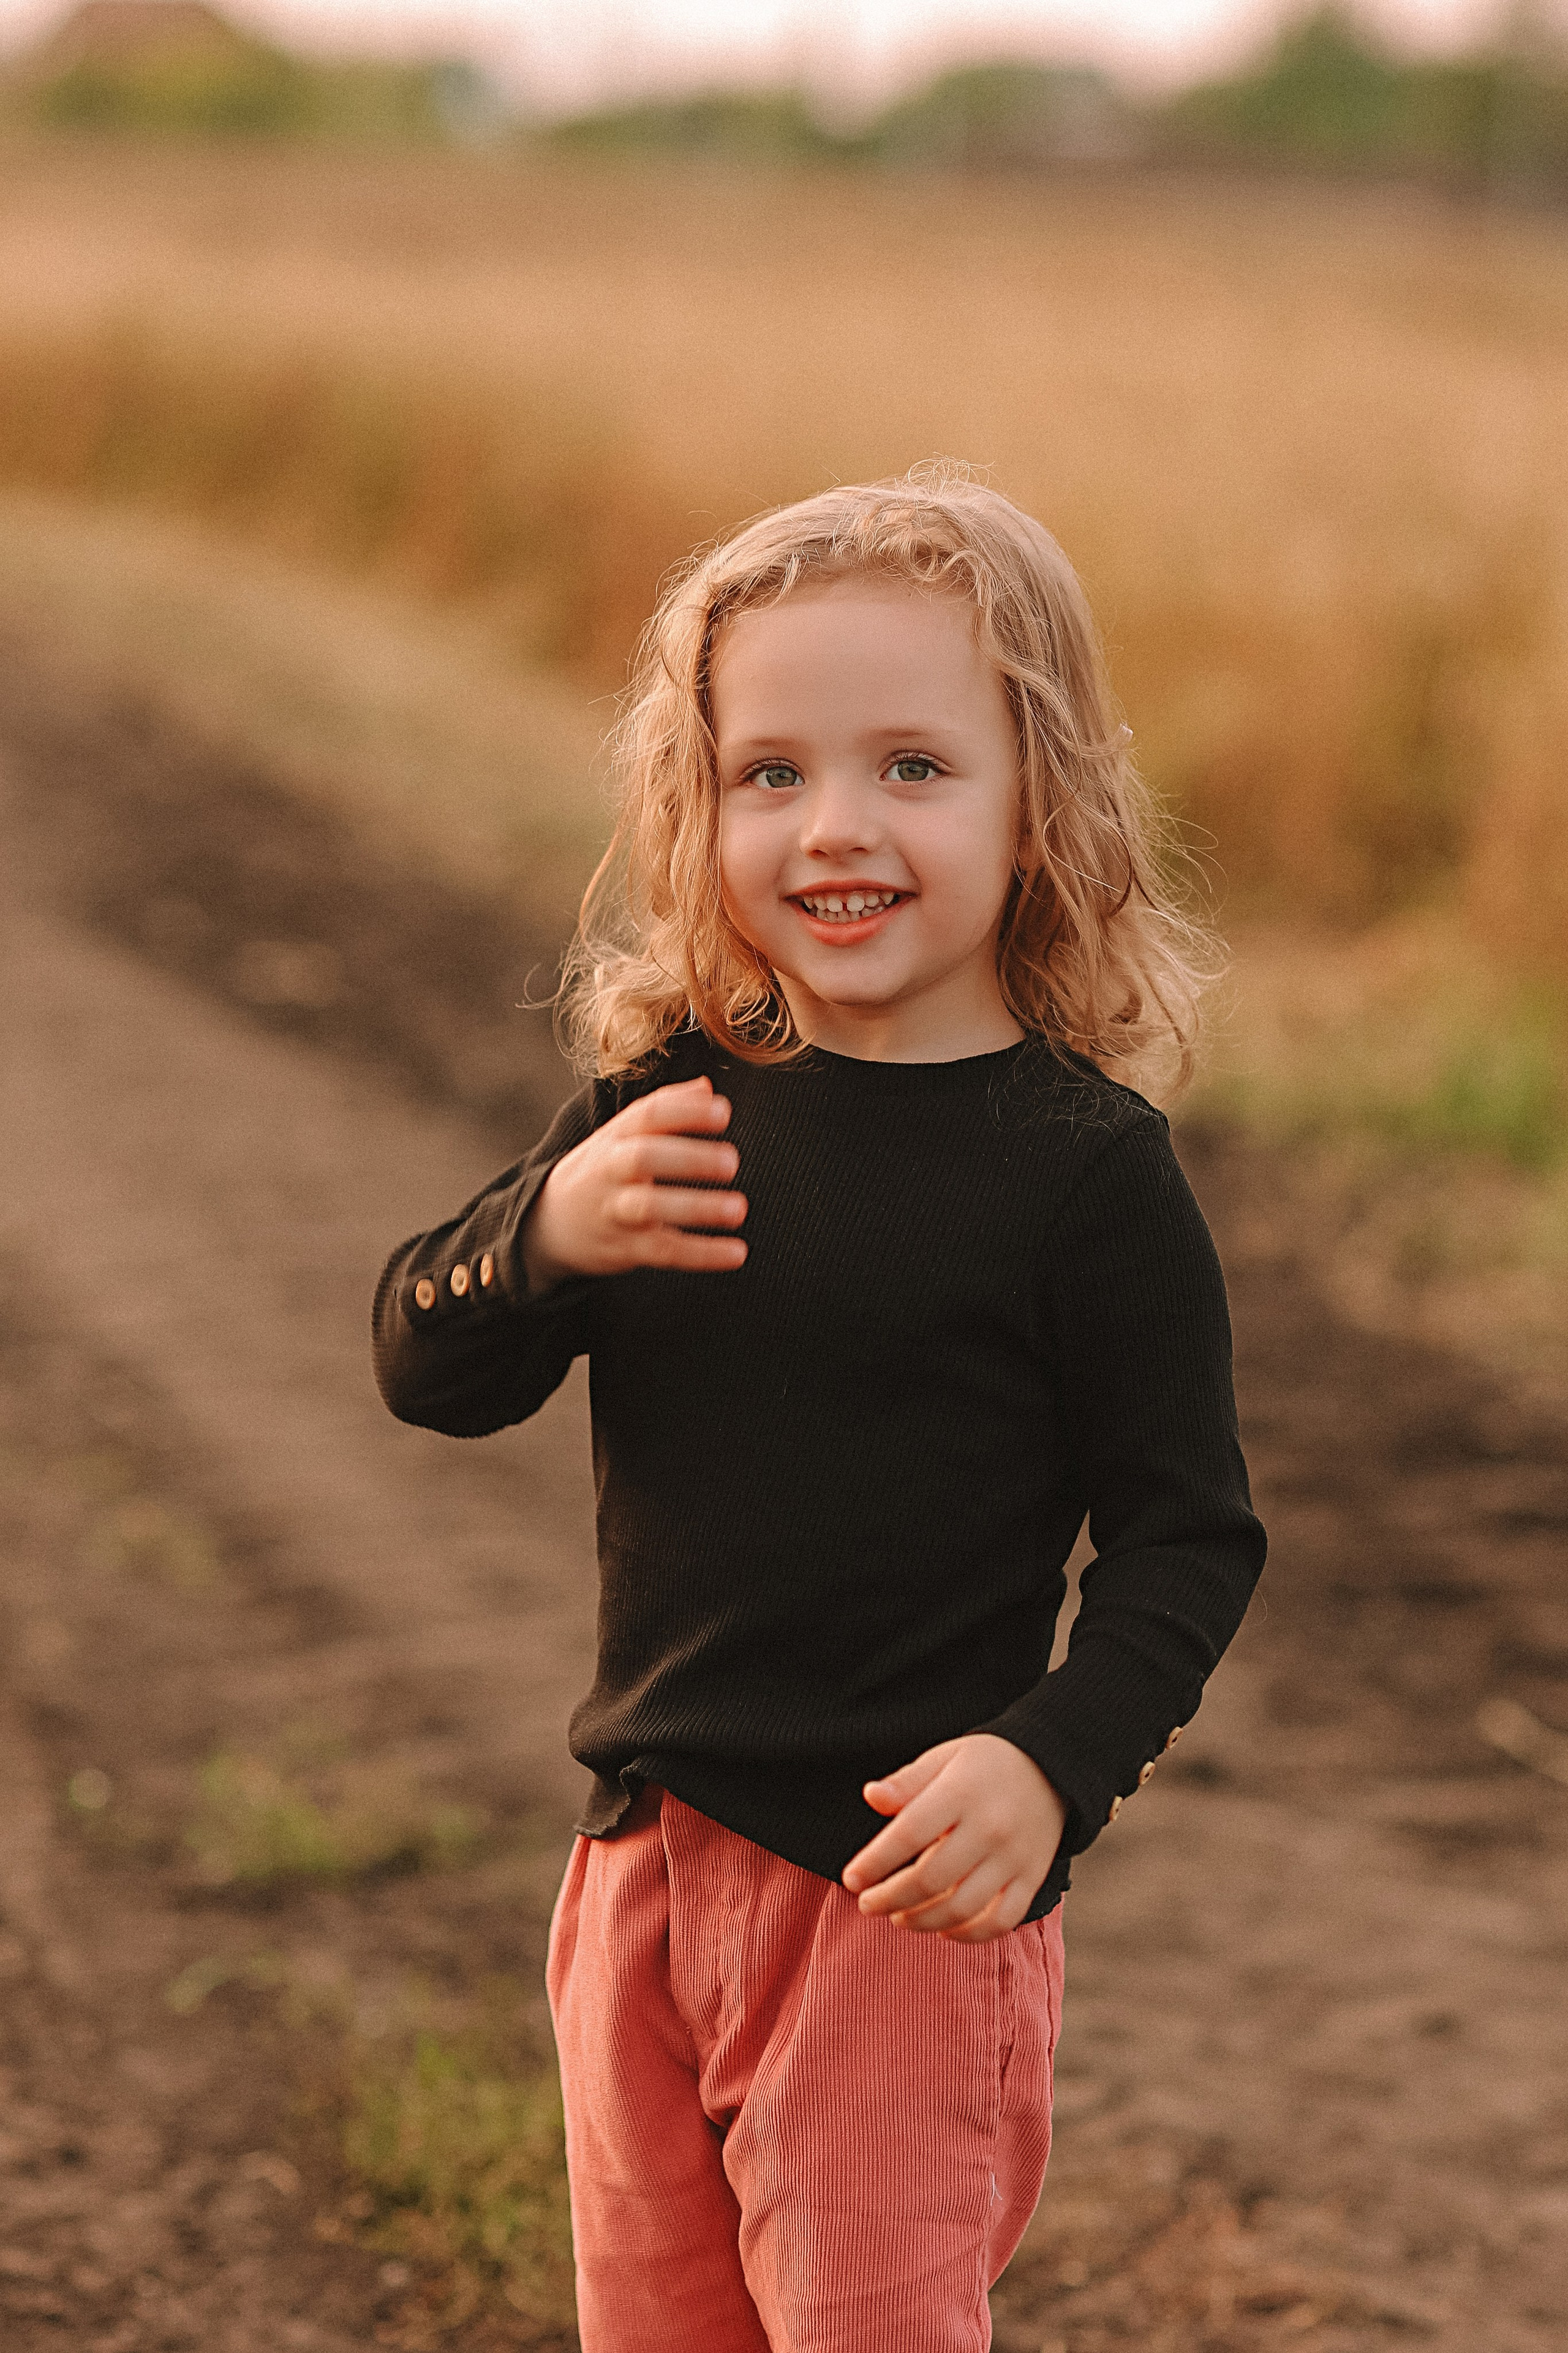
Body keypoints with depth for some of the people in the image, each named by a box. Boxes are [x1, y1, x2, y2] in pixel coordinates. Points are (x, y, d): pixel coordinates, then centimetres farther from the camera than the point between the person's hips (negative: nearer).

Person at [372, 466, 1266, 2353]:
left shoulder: (1085, 1165, -11)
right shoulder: (667, 1105, 3)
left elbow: (1187, 1530, -8)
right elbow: (426, 1370, 2)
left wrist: (1053, 1762, -23)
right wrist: (547, 1230, -18)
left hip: (906, 1883, -5)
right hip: (646, 1855, 5)